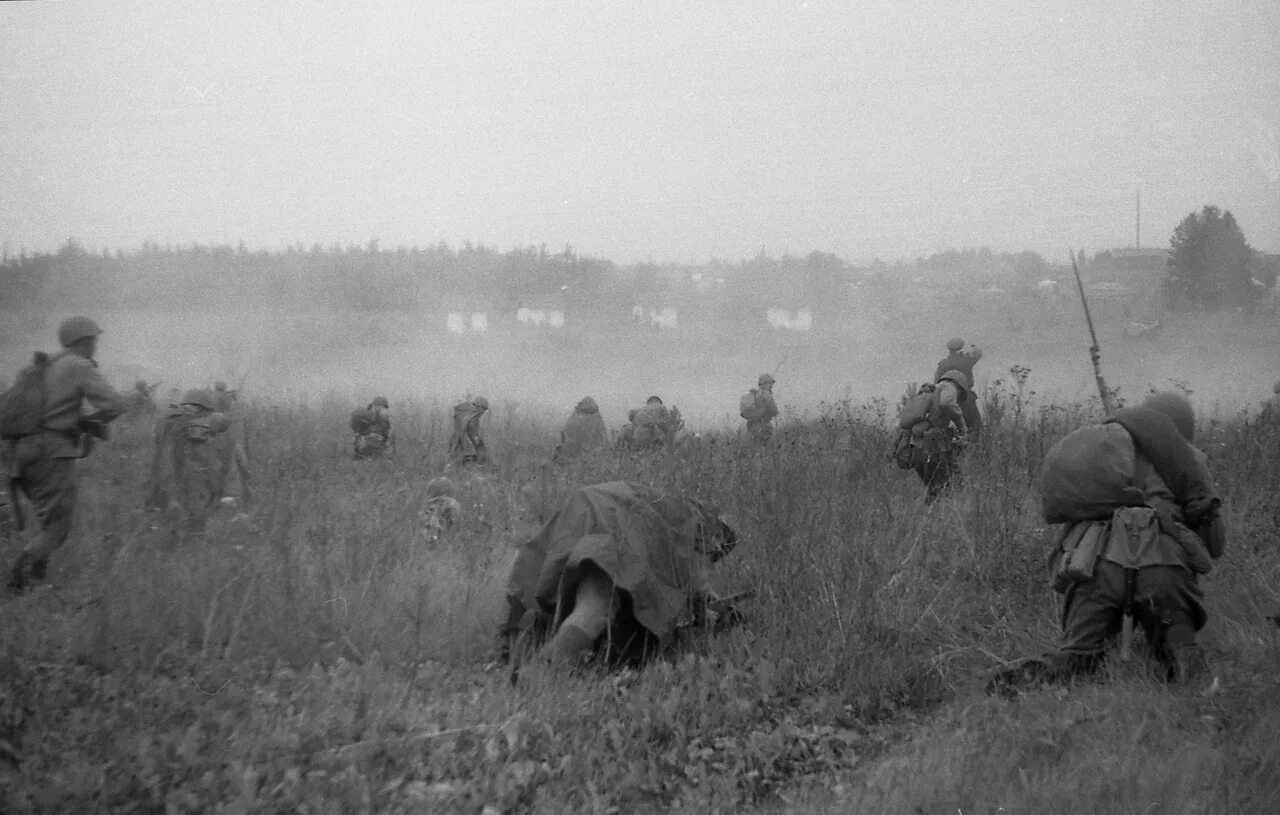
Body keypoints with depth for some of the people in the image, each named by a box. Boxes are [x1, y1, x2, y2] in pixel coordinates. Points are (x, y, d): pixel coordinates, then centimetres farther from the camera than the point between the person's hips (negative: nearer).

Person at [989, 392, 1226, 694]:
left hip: (1097, 561, 2)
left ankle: (1030, 677, -21)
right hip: (1163, 564, -2)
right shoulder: (1190, 458, 23)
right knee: (1179, 649, 16)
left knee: (1075, 657, 8)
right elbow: (1214, 544, 20)